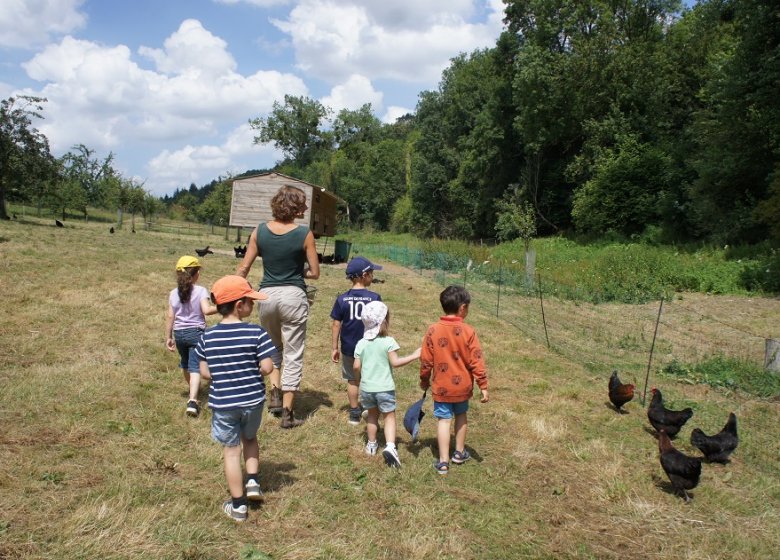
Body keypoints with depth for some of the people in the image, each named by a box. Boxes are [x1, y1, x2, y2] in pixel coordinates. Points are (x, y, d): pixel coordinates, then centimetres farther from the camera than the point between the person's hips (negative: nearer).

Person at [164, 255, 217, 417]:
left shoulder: (173, 293, 2)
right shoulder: (201, 291, -10)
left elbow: (170, 316, 2)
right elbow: (207, 310, -23)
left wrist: (168, 337, 7)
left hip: (179, 333, 4)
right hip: (196, 332, -4)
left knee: (185, 364, 24)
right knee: (195, 367, -6)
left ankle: (193, 389, 47)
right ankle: (193, 400, -21)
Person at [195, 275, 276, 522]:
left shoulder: (208, 336, -6)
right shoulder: (256, 333, -15)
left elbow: (205, 371, -1)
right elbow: (267, 368, -14)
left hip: (222, 403, 1)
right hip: (253, 400, -1)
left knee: (231, 451, 12)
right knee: (250, 438, 28)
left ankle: (237, 506, 20)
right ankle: (253, 481, 18)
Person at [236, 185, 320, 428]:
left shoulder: (260, 231, -1)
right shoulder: (305, 234, -9)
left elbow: (243, 268, 2)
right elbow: (315, 273, -5)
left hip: (267, 294, 3)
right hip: (293, 296, -3)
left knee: (273, 347, 28)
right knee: (293, 356, 6)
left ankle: (275, 393, 16)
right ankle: (287, 413, 10)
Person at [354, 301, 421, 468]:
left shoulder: (361, 343, -2)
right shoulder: (388, 341, -13)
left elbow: (356, 367, -2)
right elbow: (395, 362, -18)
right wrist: (414, 356, -12)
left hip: (366, 387, 4)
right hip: (385, 388, -4)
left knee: (372, 415, 22)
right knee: (389, 416, 7)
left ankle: (371, 444, 34)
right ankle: (390, 446, -12)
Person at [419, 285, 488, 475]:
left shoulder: (433, 330, -10)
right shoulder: (468, 331, -14)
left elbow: (426, 361, -4)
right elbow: (476, 361, -12)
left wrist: (424, 381, 12)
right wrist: (483, 385, -5)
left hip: (441, 387, 0)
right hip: (462, 386, 0)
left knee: (443, 420, 6)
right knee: (461, 416, 21)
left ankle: (443, 462, 6)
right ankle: (459, 453, 34)